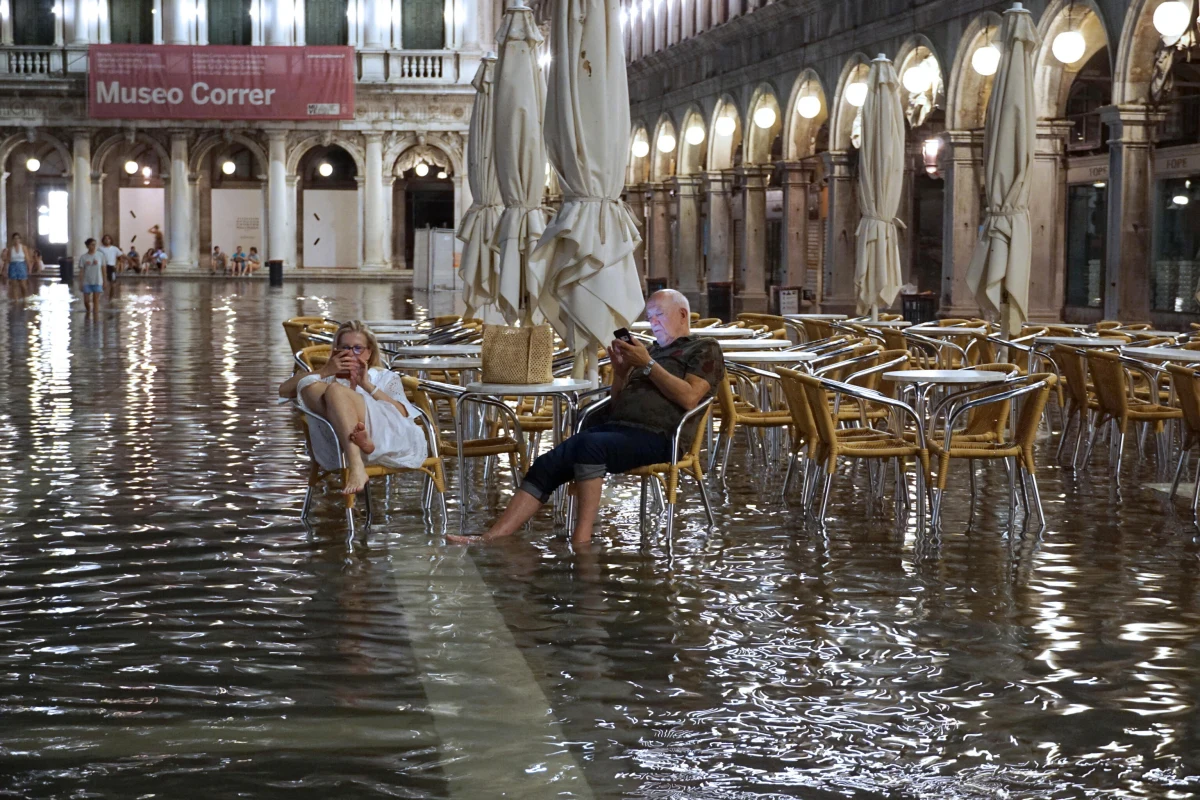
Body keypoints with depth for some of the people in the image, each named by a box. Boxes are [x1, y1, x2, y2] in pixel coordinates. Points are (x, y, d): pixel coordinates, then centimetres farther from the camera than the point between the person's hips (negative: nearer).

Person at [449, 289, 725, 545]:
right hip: (614, 426, 7)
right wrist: (620, 370, 12)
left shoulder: (705, 349, 12)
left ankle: (581, 539, -40)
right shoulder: (651, 350, 33)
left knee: (589, 444, -37)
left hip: (656, 436, -7)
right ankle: (492, 539, -27)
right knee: (546, 466, -16)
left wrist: (647, 365, -7)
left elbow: (689, 397, -7)